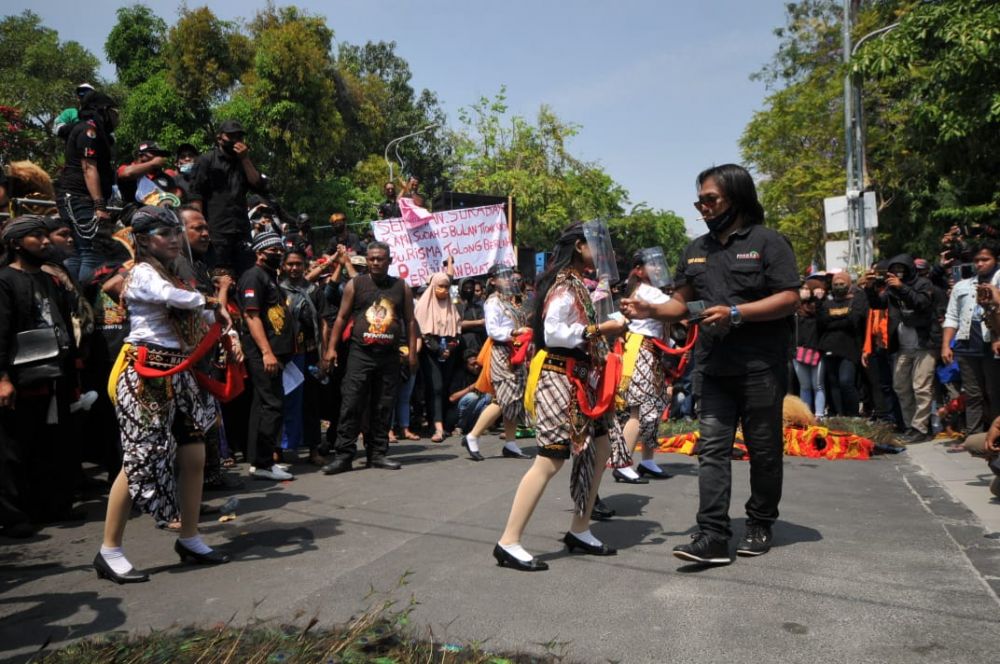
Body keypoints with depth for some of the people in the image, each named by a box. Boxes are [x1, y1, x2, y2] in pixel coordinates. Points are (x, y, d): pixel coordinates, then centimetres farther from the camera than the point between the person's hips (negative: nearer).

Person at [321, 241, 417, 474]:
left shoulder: (402, 287, 10)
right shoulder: (355, 284, 6)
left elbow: (410, 321, 12)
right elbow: (342, 317, 7)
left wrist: (412, 352, 4)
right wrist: (331, 348, 0)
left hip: (389, 356, 2)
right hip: (360, 353, -2)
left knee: (383, 407, 7)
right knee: (351, 404, -6)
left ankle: (378, 454, 16)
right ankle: (343, 455, -1)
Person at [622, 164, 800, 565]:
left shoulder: (767, 241, -3)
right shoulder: (697, 250, 15)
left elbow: (789, 299, -10)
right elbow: (682, 303, 16)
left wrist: (736, 314, -20)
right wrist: (651, 311, -4)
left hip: (761, 366, -4)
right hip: (714, 368, 5)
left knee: (763, 449, 8)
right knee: (712, 450, -2)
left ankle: (760, 525, 25)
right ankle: (712, 536, -2)